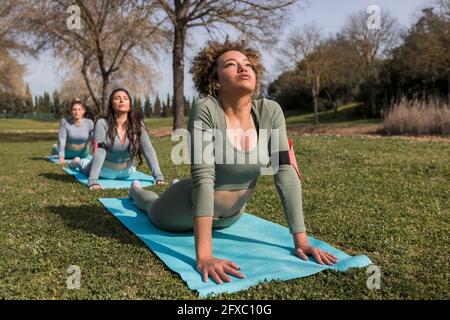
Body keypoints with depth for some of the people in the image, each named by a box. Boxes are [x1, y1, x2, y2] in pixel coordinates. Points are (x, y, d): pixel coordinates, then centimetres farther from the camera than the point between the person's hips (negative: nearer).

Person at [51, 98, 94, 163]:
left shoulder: (89, 123, -21)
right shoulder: (65, 122, -23)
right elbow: (62, 140, -25)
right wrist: (61, 157, -32)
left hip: (83, 154, 2)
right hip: (68, 154, -2)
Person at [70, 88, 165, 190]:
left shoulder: (138, 124, -21)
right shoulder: (102, 124, -27)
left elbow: (149, 150, -27)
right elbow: (99, 153, -33)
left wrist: (158, 176, -36)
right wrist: (92, 181, -42)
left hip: (127, 171, 3)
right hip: (106, 170, -2)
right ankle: (79, 162, 57)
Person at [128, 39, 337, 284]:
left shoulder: (270, 112, -20)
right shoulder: (205, 111, -32)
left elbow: (286, 173, -20)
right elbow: (203, 177, -39)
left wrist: (301, 239, -23)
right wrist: (204, 256, -43)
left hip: (230, 216, 5)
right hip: (189, 211, -4)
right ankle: (136, 190, 63)